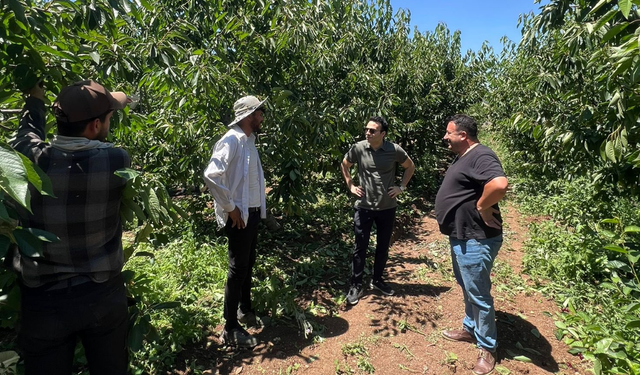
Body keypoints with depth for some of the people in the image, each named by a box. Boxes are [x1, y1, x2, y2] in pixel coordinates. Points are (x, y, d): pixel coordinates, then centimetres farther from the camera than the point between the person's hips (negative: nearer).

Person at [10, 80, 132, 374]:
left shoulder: (28, 158, -14)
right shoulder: (116, 160, -18)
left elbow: (29, 128, 11)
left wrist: (35, 96, 30)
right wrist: (116, 103, 23)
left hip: (43, 300, 1)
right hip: (104, 294, 0)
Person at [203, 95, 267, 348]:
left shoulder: (249, 141, 12)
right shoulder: (231, 141, -16)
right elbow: (211, 176, -26)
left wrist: (259, 207, 11)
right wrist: (230, 207, -19)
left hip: (253, 213, 9)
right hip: (240, 215, -9)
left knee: (248, 265, 19)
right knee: (238, 269, 0)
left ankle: (245, 310, 37)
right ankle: (230, 329, 13)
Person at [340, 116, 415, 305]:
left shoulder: (394, 150, -10)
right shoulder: (358, 148, -10)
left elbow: (410, 166, 8)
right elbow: (344, 165, 9)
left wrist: (402, 187, 1)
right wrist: (351, 186, 2)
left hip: (387, 207, 1)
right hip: (364, 207, -1)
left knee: (383, 246, 15)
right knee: (360, 247, 6)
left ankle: (377, 279, 35)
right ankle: (356, 285, 20)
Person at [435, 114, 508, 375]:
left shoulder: (481, 156, -21)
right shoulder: (462, 157, 12)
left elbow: (499, 185, -38)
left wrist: (482, 208, -23)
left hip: (476, 240, -10)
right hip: (460, 237, 10)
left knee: (478, 293, 4)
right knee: (467, 289, 23)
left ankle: (487, 348, 22)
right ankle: (470, 329, 41)